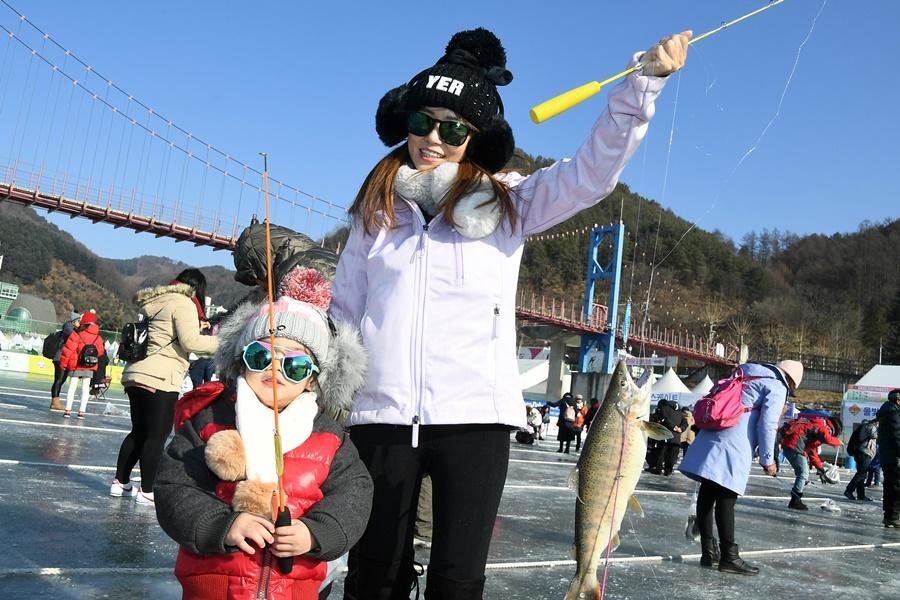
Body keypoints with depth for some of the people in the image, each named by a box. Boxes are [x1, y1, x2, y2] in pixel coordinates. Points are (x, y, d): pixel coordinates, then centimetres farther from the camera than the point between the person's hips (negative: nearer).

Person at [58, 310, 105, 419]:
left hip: (76, 365, -2)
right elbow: (100, 352, 6)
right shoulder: (98, 337, 1)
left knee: (72, 387, 6)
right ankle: (82, 411, 6)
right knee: (85, 388, 7)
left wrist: (63, 363, -1)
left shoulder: (77, 334, -12)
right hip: (89, 367, 3)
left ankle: (68, 410, 2)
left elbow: (68, 349, -10)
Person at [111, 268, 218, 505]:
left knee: (139, 432, 18)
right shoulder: (184, 303, -8)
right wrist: (219, 341, -5)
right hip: (159, 379, -9)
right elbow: (190, 341, -16)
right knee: (157, 435, -1)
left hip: (135, 374, 9)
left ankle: (120, 483, 25)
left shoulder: (153, 301, 20)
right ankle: (146, 491, 3)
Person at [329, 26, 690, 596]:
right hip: (381, 415, 2)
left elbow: (593, 170, -8)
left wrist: (644, 78, -19)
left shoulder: (507, 201, 4)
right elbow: (344, 312, 12)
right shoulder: (377, 208, 9)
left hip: (474, 416, -1)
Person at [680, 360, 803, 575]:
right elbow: (767, 424, -6)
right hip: (734, 444, -8)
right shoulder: (777, 387, 1)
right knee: (726, 498, -5)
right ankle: (729, 557, 2)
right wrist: (767, 459, 3)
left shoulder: (747, 369, 23)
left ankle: (708, 551, 16)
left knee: (708, 492, 9)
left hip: (711, 434, 8)